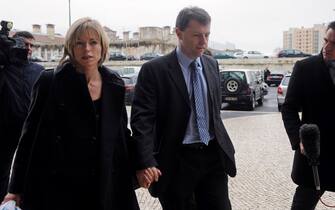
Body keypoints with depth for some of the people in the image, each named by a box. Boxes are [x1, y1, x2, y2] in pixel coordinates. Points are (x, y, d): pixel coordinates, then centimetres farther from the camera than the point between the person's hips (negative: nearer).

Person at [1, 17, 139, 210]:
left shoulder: (115, 84, 4)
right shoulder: (51, 83, -7)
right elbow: (31, 135, -4)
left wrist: (136, 170, 6)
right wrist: (17, 188, -4)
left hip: (108, 188, 3)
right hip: (61, 189, -3)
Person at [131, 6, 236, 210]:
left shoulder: (212, 64, 8)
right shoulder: (154, 70, -11)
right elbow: (142, 118, -16)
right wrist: (145, 162, -27)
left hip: (214, 156, 5)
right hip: (176, 161, -4)